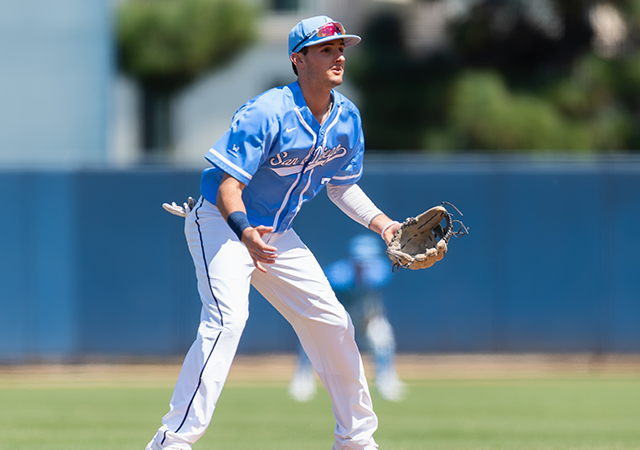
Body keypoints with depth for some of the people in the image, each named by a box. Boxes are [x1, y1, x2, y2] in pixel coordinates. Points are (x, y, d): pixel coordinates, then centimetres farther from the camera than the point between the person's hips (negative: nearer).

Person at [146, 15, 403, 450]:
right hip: (221, 222, -8)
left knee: (333, 323, 9)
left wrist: (383, 224, -1)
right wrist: (245, 233, -47)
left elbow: (341, 184, 13)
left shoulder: (346, 118, -2)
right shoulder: (266, 114, -25)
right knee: (228, 319, -29)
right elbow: (228, 186, -29)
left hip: (275, 233, 8)